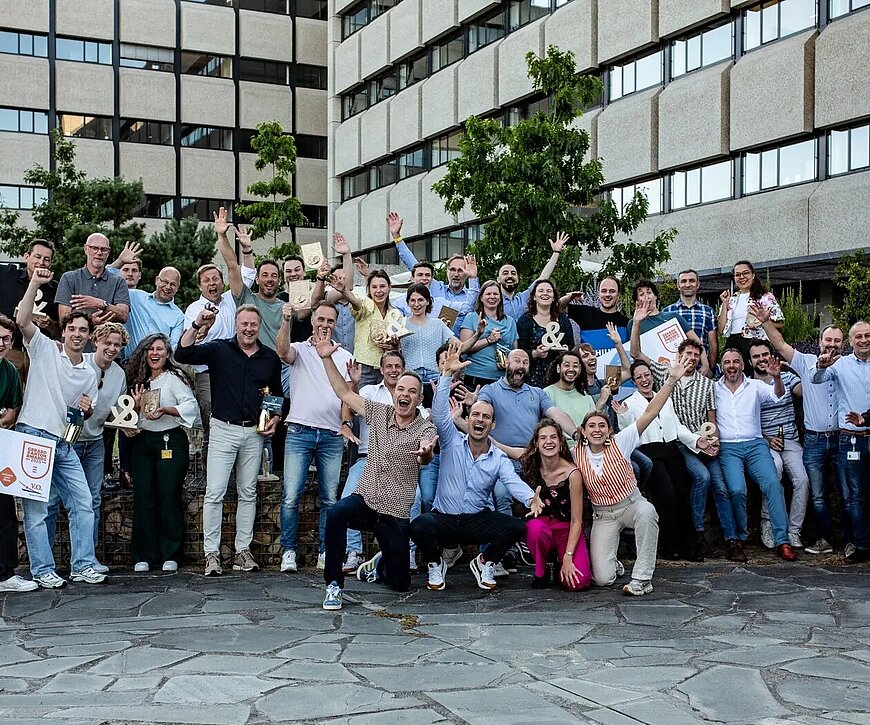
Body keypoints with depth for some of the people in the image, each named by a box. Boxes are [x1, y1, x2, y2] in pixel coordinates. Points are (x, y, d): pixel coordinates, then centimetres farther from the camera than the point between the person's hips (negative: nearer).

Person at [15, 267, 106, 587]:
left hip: (63, 444, 5)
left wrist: (86, 410, -1)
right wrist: (35, 283, -21)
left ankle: (83, 565, 10)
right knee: (36, 508, -3)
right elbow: (22, 321, -16)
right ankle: (43, 570, 4)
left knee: (83, 502, 2)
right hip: (32, 436, -5)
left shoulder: (89, 373, 14)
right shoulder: (44, 349, 1)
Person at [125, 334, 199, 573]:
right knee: (143, 499, 0)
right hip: (143, 443, 5)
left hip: (170, 441, -5)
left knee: (169, 498, -5)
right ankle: (144, 556, 6)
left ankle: (170, 555, 2)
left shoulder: (174, 377, -1)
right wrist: (136, 406, 0)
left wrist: (165, 410, -24)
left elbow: (191, 406, -12)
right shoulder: (140, 381, 16)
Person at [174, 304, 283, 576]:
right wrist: (196, 325, -24)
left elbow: (278, 394, 20)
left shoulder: (270, 357, 8)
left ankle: (243, 551, 16)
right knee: (215, 493, -6)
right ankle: (211, 553, 0)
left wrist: (275, 419, 5)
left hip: (255, 433, 3)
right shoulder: (219, 349, -2)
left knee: (248, 493, 8)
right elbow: (182, 355, -14)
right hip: (224, 429, -3)